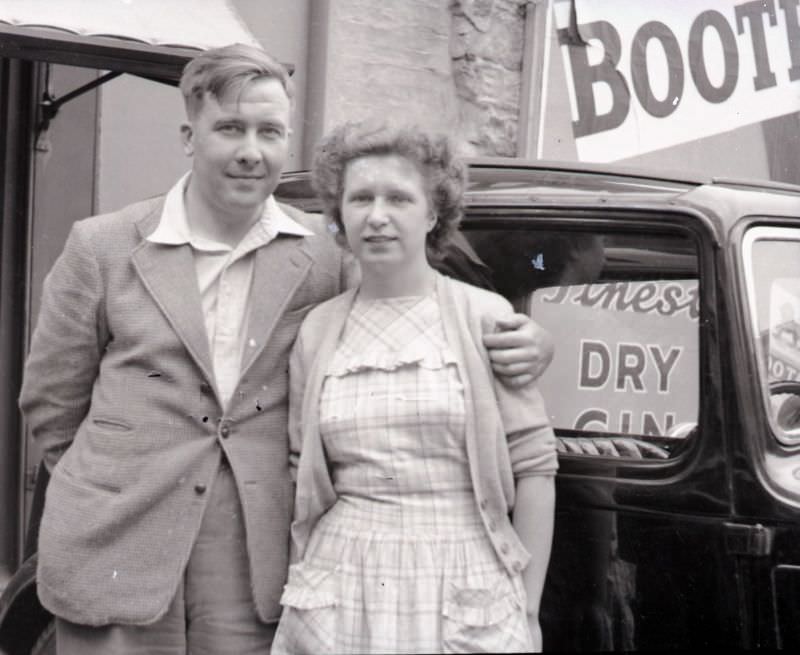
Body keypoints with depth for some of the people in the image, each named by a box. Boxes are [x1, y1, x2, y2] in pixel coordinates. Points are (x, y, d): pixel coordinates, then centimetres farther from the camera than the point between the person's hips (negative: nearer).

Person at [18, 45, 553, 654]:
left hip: (254, 571, 1)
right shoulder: (102, 247, -2)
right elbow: (53, 400, 8)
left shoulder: (326, 254, 0)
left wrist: (520, 345, -10)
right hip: (118, 556, 0)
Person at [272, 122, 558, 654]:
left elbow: (534, 466, -3)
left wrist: (527, 612, -4)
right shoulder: (317, 329, 5)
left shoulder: (484, 316, -3)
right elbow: (303, 479, 10)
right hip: (340, 596, 2)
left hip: (466, 598, -2)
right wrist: (299, 594, 7)